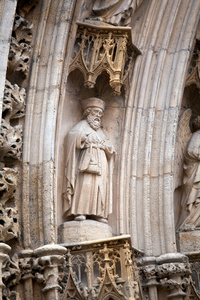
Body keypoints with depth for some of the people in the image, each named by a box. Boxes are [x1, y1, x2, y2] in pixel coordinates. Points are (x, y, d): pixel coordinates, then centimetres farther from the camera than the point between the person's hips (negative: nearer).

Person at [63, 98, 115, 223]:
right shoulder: (82, 125, 15)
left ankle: (97, 213, -12)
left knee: (100, 186, -6)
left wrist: (105, 145, 5)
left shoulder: (100, 131, 30)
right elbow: (72, 135, -6)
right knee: (85, 184, -20)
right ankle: (79, 212, -26)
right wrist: (85, 137, -11)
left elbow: (110, 149, 24)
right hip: (87, 159, -6)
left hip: (101, 162, 6)